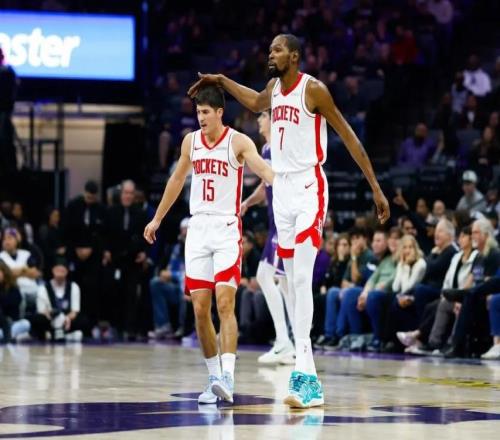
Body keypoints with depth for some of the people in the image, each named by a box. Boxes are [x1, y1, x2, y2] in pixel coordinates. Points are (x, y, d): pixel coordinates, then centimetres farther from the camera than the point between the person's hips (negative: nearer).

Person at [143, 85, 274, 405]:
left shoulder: (238, 142, -7)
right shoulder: (191, 142, 9)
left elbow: (263, 169, -22)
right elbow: (177, 180, 22)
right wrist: (157, 219, 28)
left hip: (227, 228, -5)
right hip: (198, 227, 5)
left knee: (225, 302, -17)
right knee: (200, 309, 2)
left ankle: (228, 376, -24)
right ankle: (214, 378, 12)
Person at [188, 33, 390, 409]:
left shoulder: (313, 89, -11)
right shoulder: (274, 88, 11)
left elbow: (349, 138, -10)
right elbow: (256, 103, 37)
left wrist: (376, 188, -12)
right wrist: (221, 81, 34)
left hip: (309, 190, -8)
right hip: (282, 191, 8)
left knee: (302, 280, -18)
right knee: (293, 284, 6)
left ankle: (304, 373, -23)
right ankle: (307, 374, 9)